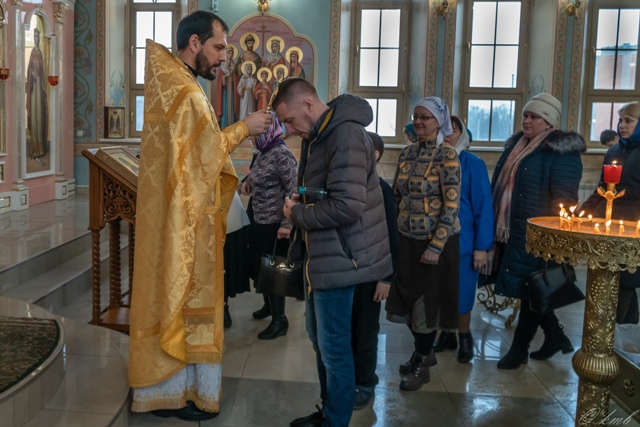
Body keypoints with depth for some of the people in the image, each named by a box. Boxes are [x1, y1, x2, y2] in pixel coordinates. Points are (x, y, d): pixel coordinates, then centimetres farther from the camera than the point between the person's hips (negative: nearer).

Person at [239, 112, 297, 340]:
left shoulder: (281, 155, -18)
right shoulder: (263, 153, 10)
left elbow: (294, 191, -22)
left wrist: (287, 224, -27)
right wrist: (246, 183, 3)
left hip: (274, 224, -9)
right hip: (259, 221, 9)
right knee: (256, 267, 18)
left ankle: (280, 320, 13)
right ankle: (269, 305, 39)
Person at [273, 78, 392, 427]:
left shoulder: (345, 135, -20)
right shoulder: (320, 135, 12)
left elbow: (346, 205, -28)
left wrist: (297, 214, -14)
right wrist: (300, 203, 1)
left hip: (338, 257, -10)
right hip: (323, 255, 10)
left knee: (334, 347, 2)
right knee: (319, 338, 19)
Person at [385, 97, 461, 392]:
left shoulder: (446, 156, -12)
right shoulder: (407, 154, 6)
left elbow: (452, 205, -16)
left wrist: (436, 246, -19)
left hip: (435, 241, -6)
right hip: (407, 239, 6)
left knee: (427, 301, 4)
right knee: (407, 299, 13)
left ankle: (421, 366, 21)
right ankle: (424, 352, 35)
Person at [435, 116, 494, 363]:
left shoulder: (473, 164, -7)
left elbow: (483, 206, -8)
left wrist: (482, 246, -12)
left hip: (462, 240, -3)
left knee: (460, 291, 5)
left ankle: (465, 338, 23)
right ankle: (446, 334, 27)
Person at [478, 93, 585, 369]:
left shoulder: (561, 152, -10)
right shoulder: (515, 145, 14)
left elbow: (564, 200, -14)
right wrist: (496, 225, 19)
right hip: (509, 231, 8)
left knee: (530, 291, 3)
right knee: (529, 291, 15)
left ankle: (519, 348, 17)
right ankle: (555, 336, 33)